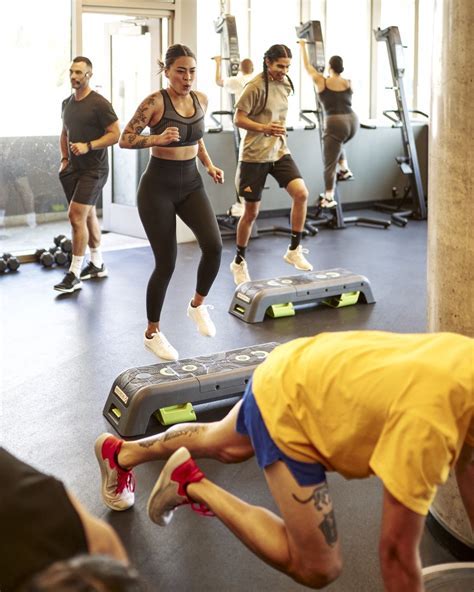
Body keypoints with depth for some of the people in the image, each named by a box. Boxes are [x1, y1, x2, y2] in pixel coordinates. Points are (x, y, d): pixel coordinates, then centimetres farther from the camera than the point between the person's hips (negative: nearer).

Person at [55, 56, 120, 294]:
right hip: (74, 168, 8)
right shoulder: (67, 103, 11)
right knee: (88, 215, 15)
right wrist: (64, 158, 10)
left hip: (93, 169, -8)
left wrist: (88, 146, -22)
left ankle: (74, 275, -12)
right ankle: (97, 264, 29)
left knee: (76, 215, -16)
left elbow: (115, 134, -14)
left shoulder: (99, 103, -12)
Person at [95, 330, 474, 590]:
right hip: (288, 411, -8)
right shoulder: (428, 421, -38)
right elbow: (397, 549, -29)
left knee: (224, 447, 34)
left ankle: (120, 452, 58)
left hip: (303, 370, 8)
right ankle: (192, 484, 6)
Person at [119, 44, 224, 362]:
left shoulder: (201, 99, 4)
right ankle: (152, 332, 17)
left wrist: (209, 165, 7)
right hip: (159, 186, -5)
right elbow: (125, 139, -11)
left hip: (191, 183, 5)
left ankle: (198, 305, 12)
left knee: (214, 246, -16)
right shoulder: (155, 102, -13)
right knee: (166, 263, -4)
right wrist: (157, 138, -26)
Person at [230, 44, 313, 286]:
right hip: (254, 156, -5)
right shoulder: (256, 87, -14)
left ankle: (294, 250, -2)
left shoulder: (286, 84, 7)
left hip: (279, 151, 6)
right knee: (251, 212, 2)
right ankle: (239, 262, 22)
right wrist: (263, 128, -29)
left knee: (301, 193, -16)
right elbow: (238, 119, -15)